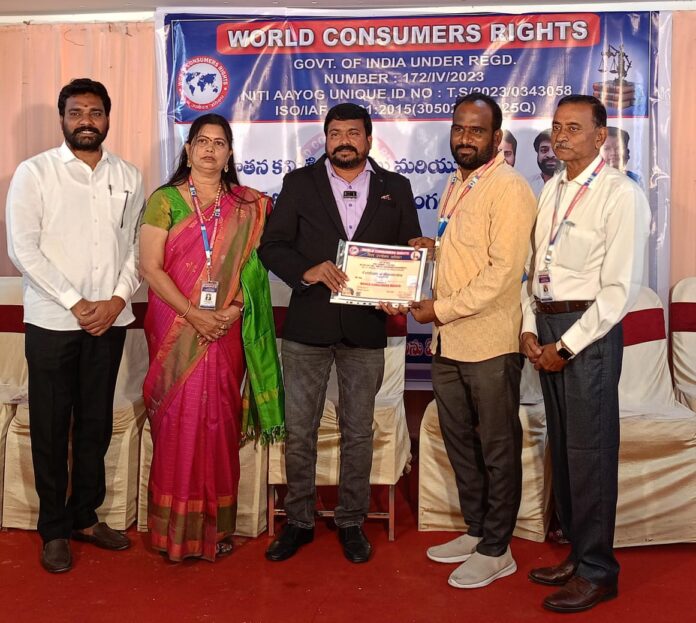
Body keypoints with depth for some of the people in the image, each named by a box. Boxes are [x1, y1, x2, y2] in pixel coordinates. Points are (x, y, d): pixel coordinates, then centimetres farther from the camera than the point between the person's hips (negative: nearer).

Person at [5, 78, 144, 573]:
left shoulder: (128, 177, 8)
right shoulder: (34, 173, -2)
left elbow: (138, 244, 7)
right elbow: (23, 248, -8)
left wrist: (117, 299, -8)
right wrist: (76, 304, -12)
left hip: (110, 320, 3)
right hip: (52, 321, -3)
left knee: (96, 422, 11)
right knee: (51, 426, 5)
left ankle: (86, 516, 26)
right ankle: (55, 529, 19)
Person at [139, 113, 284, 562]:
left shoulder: (247, 206, 9)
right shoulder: (165, 200, 2)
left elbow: (255, 266, 5)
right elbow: (150, 268, -6)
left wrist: (233, 309, -12)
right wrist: (194, 315, -13)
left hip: (226, 332, 2)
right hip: (176, 332, -1)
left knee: (220, 424, 5)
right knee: (178, 424, 1)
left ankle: (217, 527, 17)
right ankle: (176, 530, 13)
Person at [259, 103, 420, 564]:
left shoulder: (395, 188, 8)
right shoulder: (299, 183, 5)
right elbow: (272, 245, 0)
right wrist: (307, 271, -18)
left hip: (366, 326, 1)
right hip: (308, 324, 0)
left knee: (359, 432, 10)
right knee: (300, 430, 6)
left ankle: (352, 522, 25)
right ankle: (299, 521, 23)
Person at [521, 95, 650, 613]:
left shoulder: (620, 194, -9)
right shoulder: (552, 190, 14)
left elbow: (620, 289, -14)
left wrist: (567, 345, -13)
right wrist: (530, 328, 2)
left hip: (589, 331, -7)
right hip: (546, 328, 7)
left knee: (589, 452, -1)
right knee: (561, 447, 13)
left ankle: (597, 573, 14)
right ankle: (577, 551, 28)